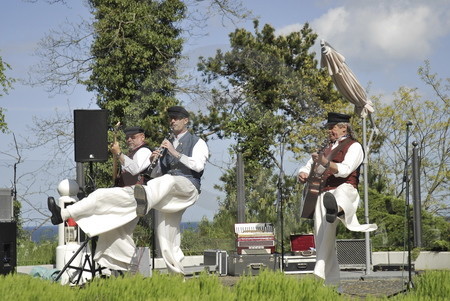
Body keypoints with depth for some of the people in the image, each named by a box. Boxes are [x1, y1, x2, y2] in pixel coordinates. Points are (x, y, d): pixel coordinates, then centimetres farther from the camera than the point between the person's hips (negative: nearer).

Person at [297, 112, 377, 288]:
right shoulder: (325, 149, 28)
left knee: (339, 198, -45)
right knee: (322, 238, -3)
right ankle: (331, 281, 2)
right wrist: (303, 175, 1)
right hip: (324, 193, 6)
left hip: (345, 189, -6)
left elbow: (345, 170, -11)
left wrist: (326, 163, -28)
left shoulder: (354, 146, 6)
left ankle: (336, 209, -82)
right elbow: (308, 168, 26)